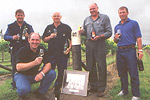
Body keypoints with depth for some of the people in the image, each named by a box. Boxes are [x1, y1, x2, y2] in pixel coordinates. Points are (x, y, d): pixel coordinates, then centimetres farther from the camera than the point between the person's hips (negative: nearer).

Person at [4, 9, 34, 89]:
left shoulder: (29, 27, 13)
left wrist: (28, 36, -16)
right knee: (14, 67, 2)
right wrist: (12, 37, -14)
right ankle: (14, 83, 15)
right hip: (15, 49, 0)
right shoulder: (11, 26, 13)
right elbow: (5, 36, 7)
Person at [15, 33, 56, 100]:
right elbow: (18, 68, -27)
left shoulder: (42, 50, -3)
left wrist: (42, 73, -32)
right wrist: (34, 63, -39)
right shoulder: (23, 50, -16)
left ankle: (40, 92, 1)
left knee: (52, 73, -18)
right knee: (24, 89, -36)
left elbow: (48, 64, -10)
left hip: (35, 75, 4)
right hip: (22, 75, -4)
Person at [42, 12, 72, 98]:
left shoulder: (66, 27, 9)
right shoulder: (49, 28, 17)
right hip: (51, 53, 1)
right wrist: (50, 37, -2)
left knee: (62, 72, 2)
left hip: (63, 53, -1)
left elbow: (72, 39, 7)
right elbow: (44, 39, 18)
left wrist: (69, 47, -8)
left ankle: (57, 87, 16)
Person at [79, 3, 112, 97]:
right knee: (90, 67, 7)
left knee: (101, 67, -4)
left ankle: (101, 89, 6)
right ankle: (93, 87, 20)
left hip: (100, 44, -4)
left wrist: (100, 36, -16)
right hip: (89, 44, 5)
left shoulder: (105, 17, 6)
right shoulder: (86, 19, 20)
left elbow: (109, 32, 0)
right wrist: (82, 32, 0)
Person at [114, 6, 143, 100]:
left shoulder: (134, 23, 6)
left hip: (130, 50, -5)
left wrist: (140, 50, -13)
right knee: (122, 73, 11)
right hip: (119, 51, 5)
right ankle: (124, 90, 25)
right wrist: (115, 38, 2)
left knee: (133, 74, -5)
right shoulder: (117, 26, 20)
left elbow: (138, 38, -2)